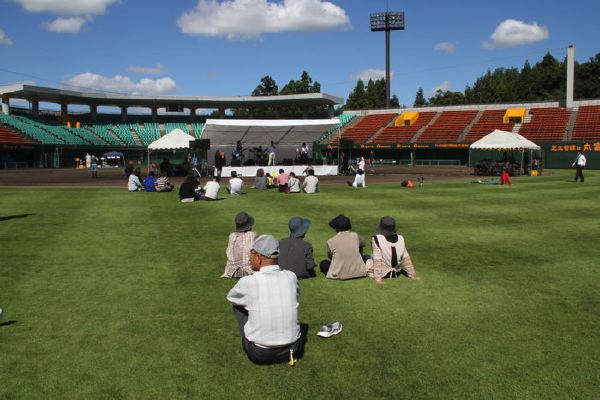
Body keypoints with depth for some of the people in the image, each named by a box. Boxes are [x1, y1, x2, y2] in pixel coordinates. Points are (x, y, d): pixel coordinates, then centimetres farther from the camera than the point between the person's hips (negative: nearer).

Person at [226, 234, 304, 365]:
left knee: (237, 304, 14)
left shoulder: (248, 282, -15)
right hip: (294, 350, 3)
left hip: (259, 355, -3)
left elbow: (230, 297, 8)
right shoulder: (291, 277, -7)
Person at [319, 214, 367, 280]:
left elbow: (330, 256, 5)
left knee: (323, 263, 23)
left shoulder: (330, 242, -12)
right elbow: (362, 245, 15)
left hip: (339, 275, -3)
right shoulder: (356, 236, -7)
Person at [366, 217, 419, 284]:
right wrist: (412, 274, 5)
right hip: (395, 273, 6)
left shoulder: (377, 239, -25)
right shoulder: (400, 239, -11)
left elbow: (377, 259, -25)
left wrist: (378, 278, -22)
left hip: (382, 273, -6)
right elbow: (406, 258, -5)